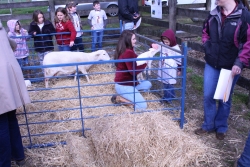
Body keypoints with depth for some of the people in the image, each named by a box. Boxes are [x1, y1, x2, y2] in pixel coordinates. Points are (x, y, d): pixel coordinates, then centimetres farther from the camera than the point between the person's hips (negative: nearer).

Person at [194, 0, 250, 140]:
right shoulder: (214, 14, 2)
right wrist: (208, 47, 5)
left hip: (231, 67, -4)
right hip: (211, 64, 4)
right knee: (208, 96, 10)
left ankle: (221, 127, 32)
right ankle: (208, 125, 29)